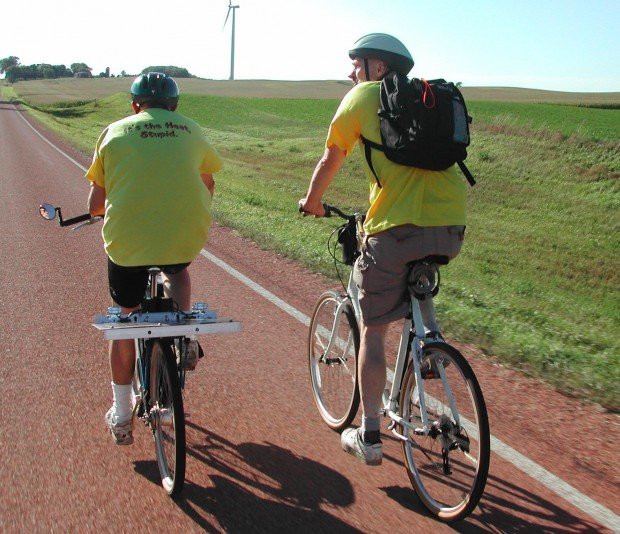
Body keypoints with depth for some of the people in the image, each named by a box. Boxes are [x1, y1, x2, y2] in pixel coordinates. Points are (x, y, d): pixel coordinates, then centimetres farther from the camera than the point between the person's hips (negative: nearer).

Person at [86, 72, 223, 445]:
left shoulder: (115, 132, 10)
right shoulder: (191, 131, 14)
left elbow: (95, 204, 10)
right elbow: (208, 184, 29)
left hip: (127, 240, -1)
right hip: (187, 236, 1)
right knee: (177, 269, 37)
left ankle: (121, 414, 30)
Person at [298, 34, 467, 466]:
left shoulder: (363, 97, 10)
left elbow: (330, 162, 15)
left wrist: (311, 202, 34)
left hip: (398, 228, -5)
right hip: (452, 227, 6)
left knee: (372, 331, 10)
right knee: (416, 280, 39)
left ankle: (369, 438, 16)